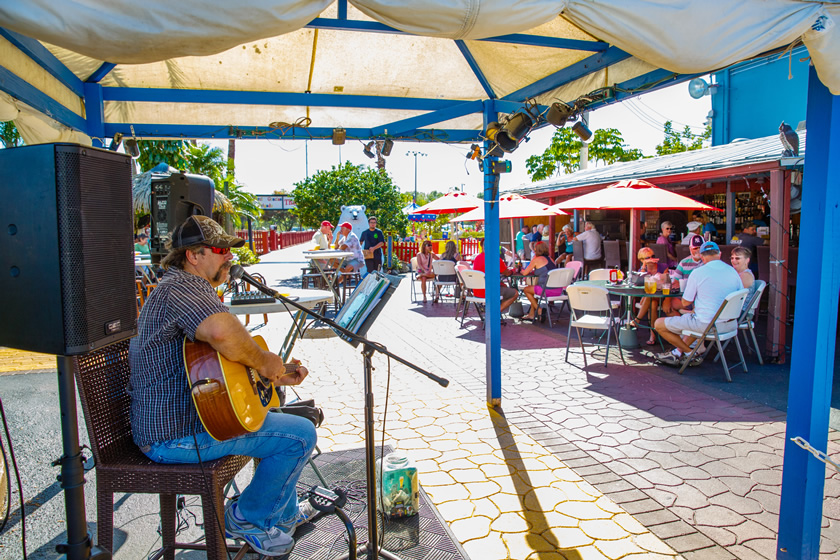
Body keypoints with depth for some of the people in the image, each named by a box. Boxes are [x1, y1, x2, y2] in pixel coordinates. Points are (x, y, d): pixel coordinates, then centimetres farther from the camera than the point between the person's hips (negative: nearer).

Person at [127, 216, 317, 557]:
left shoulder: (187, 288, 18)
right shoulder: (181, 286, -19)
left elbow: (223, 361, 22)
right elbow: (222, 331, -43)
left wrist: (277, 375, 12)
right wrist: (262, 362, -24)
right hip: (178, 435, -12)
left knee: (284, 417, 26)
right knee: (301, 435, -11)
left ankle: (283, 513, 37)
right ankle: (246, 518, 9)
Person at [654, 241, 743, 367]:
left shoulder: (698, 272, -12)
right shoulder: (733, 272, 3)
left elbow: (685, 302, -4)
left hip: (705, 325, -7)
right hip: (729, 325, 7)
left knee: (659, 324, 5)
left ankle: (692, 354, 13)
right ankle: (678, 352, 33)